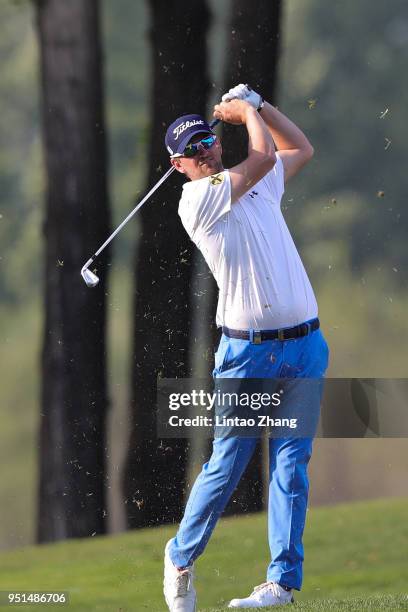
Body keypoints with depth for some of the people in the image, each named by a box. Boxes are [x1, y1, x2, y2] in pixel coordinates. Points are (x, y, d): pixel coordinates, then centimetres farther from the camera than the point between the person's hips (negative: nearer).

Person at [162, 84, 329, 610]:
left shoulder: (260, 186, 16)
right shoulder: (197, 200, -6)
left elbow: (301, 150, 31)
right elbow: (265, 154, -13)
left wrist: (256, 104, 21)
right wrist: (246, 110, 4)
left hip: (304, 345, 5)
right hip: (248, 350, -5)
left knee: (291, 464, -1)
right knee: (227, 464, -2)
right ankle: (181, 558, 18)